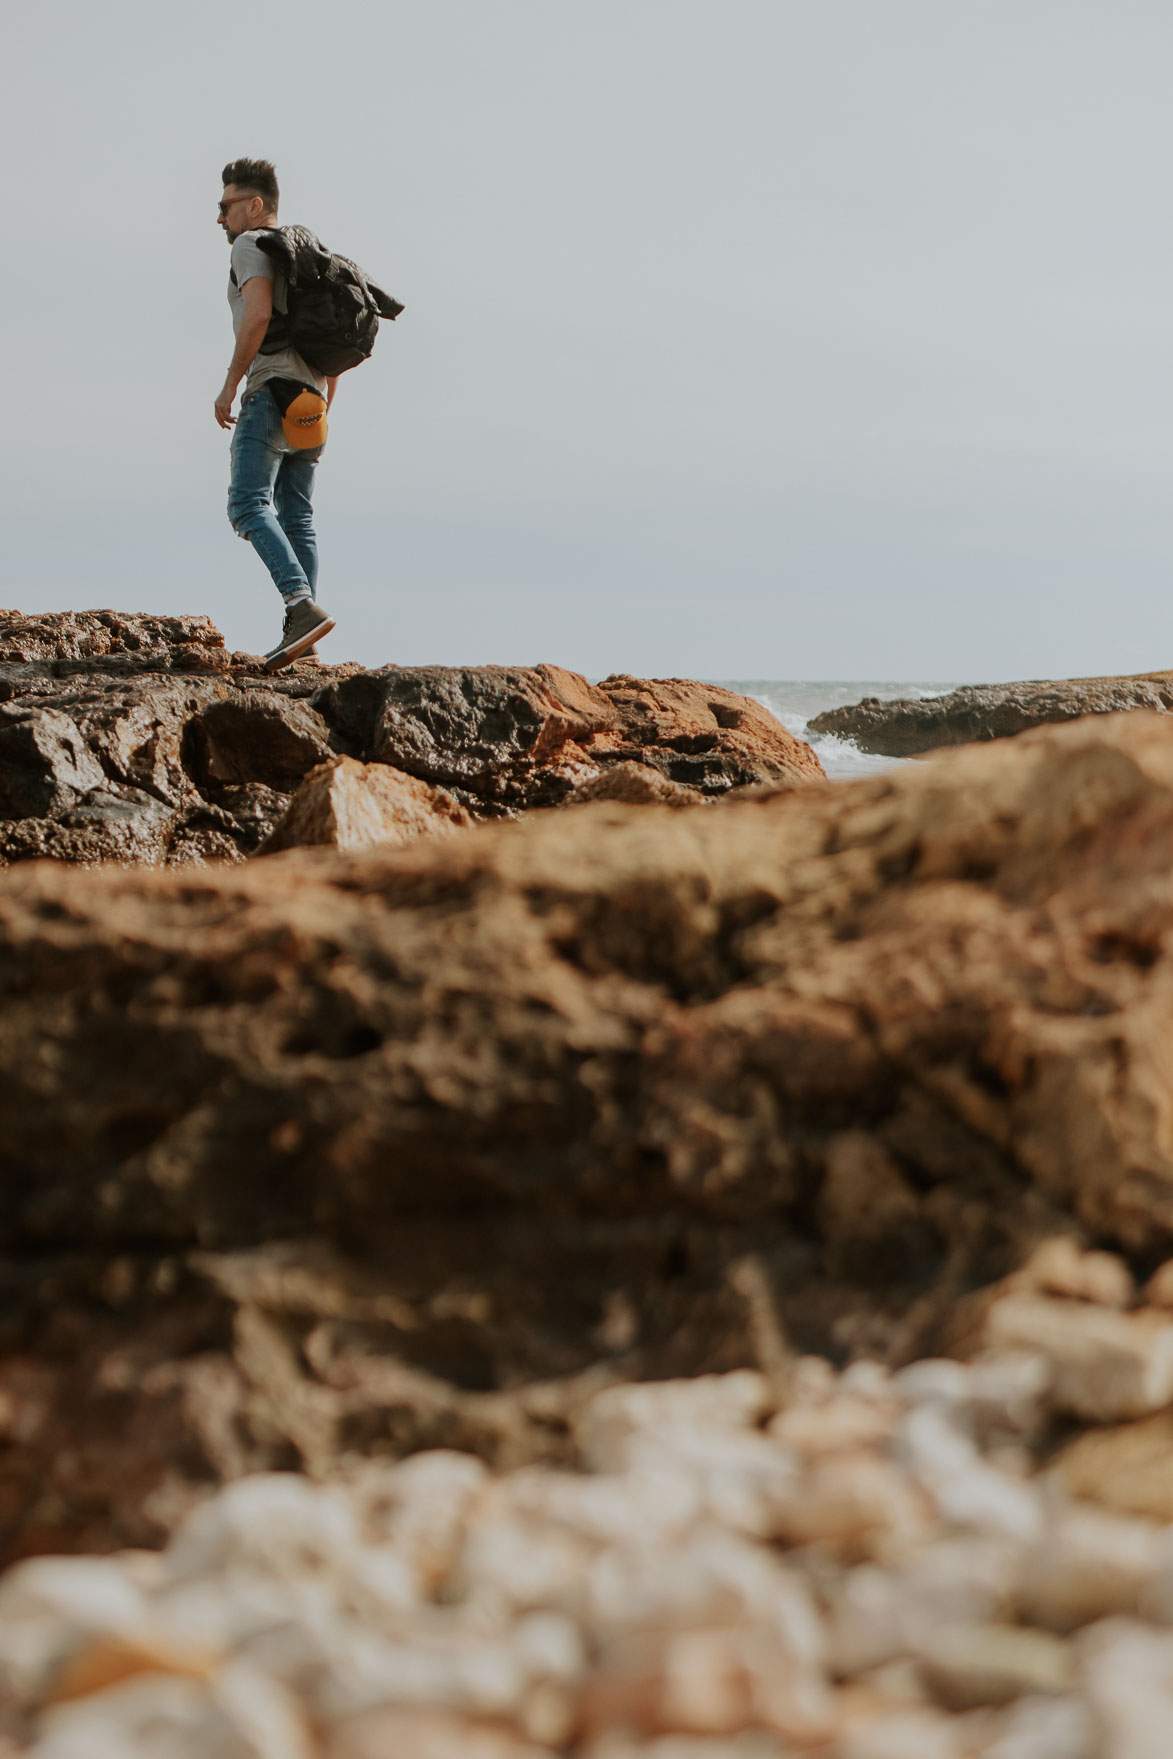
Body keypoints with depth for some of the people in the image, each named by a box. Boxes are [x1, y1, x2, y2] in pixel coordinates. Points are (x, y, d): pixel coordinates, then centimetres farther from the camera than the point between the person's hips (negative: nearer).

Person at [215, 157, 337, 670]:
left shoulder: (251, 245, -1)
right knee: (297, 516, 8)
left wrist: (230, 383, -14)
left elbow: (258, 314, -17)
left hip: (273, 387, -9)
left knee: (249, 503, -18)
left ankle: (303, 607, -34)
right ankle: (300, 634, 4)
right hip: (310, 396, 9)